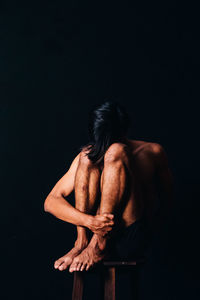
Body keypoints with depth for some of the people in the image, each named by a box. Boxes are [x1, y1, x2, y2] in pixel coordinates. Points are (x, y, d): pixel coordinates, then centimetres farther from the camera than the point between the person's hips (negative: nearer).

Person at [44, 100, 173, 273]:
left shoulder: (153, 152, 5)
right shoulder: (88, 154, 7)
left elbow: (167, 204, 12)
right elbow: (51, 202, -2)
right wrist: (88, 221, -19)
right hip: (94, 230, 2)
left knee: (115, 152, -19)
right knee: (87, 157, -13)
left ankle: (98, 246, -24)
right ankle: (82, 241, -22)